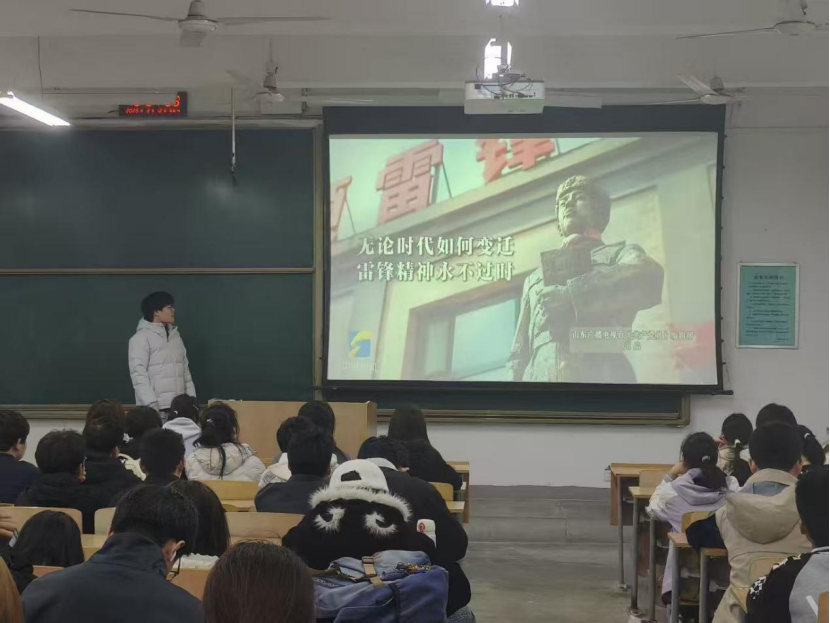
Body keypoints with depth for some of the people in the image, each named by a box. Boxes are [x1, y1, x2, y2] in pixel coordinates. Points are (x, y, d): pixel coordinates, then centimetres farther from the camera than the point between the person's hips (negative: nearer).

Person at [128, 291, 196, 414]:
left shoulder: (175, 335, 16)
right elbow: (138, 373, -12)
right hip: (157, 406, -6)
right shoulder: (141, 337, -6)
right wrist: (151, 403, -19)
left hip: (178, 405, 6)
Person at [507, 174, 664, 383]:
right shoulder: (534, 278, 34)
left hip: (599, 376, -3)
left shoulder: (618, 254, 22)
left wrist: (570, 294, -6)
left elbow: (648, 279, -4)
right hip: (538, 378, 4)